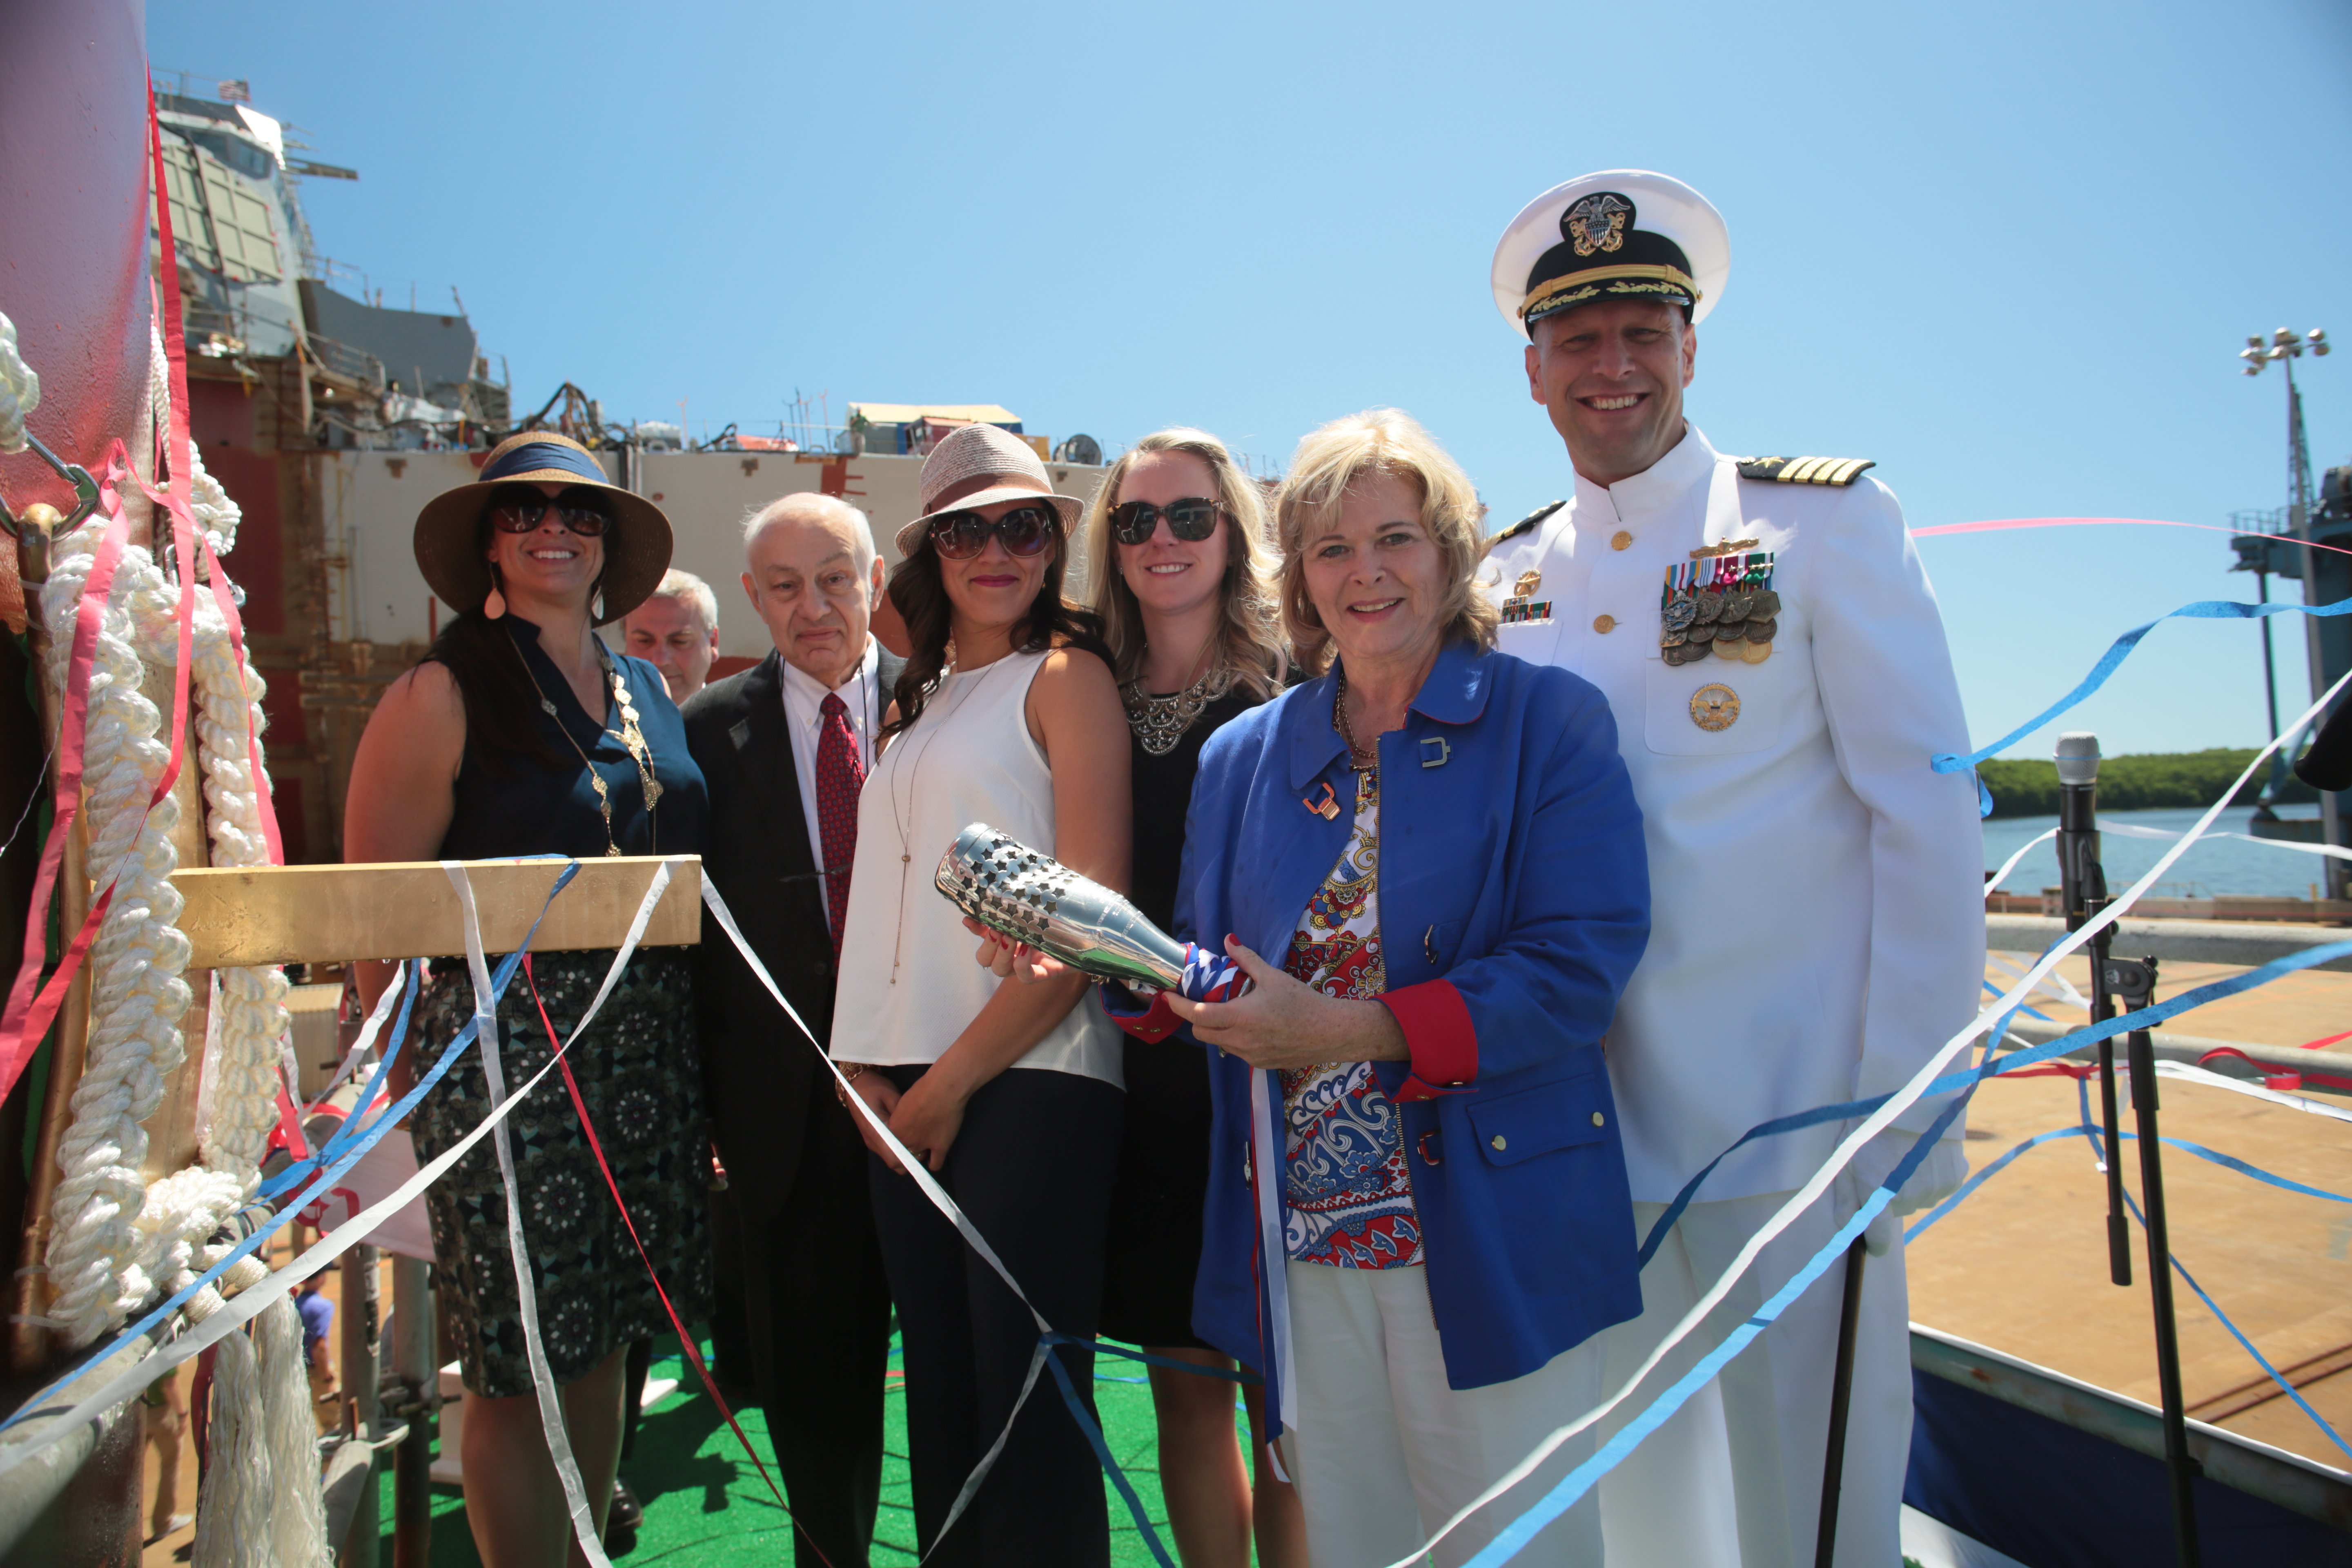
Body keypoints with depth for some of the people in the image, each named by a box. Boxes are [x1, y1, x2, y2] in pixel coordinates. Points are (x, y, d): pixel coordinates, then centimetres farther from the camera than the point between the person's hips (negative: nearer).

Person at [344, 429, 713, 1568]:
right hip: (505, 1041, -5)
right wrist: (416, 1057, -10)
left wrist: (674, 1030, 11)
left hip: (644, 1046, 6)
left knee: (603, 1336, 15)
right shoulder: (446, 693, -6)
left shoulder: (645, 689, 12)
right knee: (517, 1365, 3)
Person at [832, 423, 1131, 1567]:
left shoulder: (1066, 676, -2)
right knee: (941, 1395, 15)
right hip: (903, 1095, 7)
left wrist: (955, 1077, -11)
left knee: (1030, 1403, 1)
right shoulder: (920, 702, 19)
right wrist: (861, 1068, 4)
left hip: (1030, 1080, -6)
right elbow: (890, 901, 18)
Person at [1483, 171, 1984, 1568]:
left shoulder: (1828, 521, -3)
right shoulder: (1502, 578, 8)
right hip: (1577, 1131, 4)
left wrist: (1907, 1116, -11)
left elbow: (1927, 821, -6)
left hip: (1789, 1125, -3)